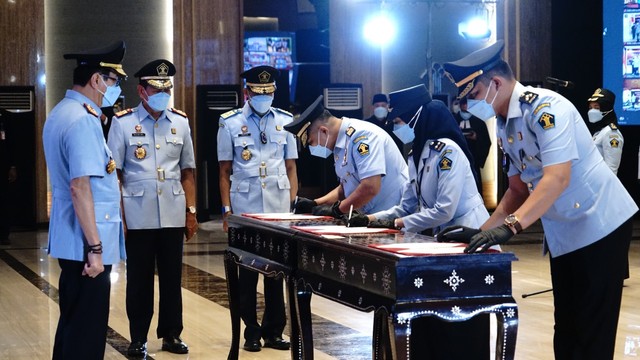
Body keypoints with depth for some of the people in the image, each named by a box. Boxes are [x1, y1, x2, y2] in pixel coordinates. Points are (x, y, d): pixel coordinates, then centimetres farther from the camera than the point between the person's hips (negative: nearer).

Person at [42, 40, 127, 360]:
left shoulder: (60, 113, 14)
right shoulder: (83, 121, -17)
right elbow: (80, 187, -24)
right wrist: (95, 247, -24)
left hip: (69, 241, 10)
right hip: (86, 244, -10)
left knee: (73, 322, 18)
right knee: (87, 330, -3)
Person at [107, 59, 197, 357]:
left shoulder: (180, 122, 8)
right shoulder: (122, 122, -2)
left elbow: (187, 172, 12)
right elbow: (114, 173, -2)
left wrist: (191, 211, 8)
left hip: (173, 216, 3)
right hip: (138, 217, -3)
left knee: (172, 277, 9)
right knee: (139, 278, 5)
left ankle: (171, 334, 20)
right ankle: (138, 338, 15)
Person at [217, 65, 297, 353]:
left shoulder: (285, 121, 7)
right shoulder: (230, 123, 2)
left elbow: (291, 168, 9)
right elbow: (224, 172, 4)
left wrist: (294, 205, 2)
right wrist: (227, 210, -2)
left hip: (279, 209, 1)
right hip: (244, 208, -1)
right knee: (247, 271, 5)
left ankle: (274, 331, 14)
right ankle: (251, 332, 14)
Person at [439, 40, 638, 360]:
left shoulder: (546, 107, -20)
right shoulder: (503, 127, 7)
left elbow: (557, 178, -31)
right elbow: (519, 190, 13)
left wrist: (509, 227, -39)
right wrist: (483, 231, 1)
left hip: (599, 225, -9)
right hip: (561, 235, 9)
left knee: (591, 332, -6)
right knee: (566, 329, 12)